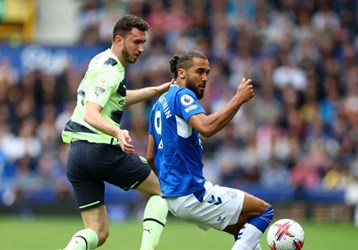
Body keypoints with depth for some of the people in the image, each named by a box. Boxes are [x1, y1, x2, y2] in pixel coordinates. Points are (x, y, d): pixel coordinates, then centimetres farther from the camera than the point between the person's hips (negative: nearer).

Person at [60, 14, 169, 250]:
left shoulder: (102, 61, 17)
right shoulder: (110, 70, -13)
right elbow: (91, 114, -26)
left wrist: (157, 90, 32)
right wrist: (118, 132, -43)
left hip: (77, 152, 8)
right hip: (102, 150, -8)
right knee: (161, 190, 12)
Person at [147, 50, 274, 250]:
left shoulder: (161, 103, 17)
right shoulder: (182, 95, -11)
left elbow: (151, 157, 22)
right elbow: (206, 127, -31)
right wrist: (239, 99, -25)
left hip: (173, 195, 10)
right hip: (191, 194, -10)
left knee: (245, 230, 18)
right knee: (264, 210, -3)